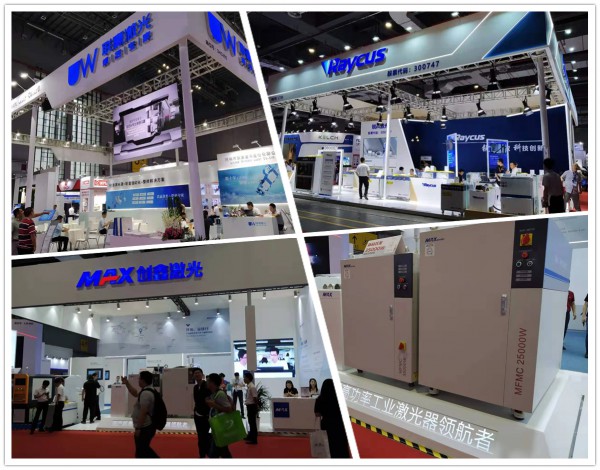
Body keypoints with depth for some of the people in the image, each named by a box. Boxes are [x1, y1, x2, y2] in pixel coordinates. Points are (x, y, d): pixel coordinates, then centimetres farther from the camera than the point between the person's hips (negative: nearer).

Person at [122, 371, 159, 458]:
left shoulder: (145, 393, -24)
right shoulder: (147, 390, 10)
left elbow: (143, 413, -27)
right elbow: (135, 393, 27)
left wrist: (138, 429, -22)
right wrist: (126, 382, 21)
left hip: (145, 428, -10)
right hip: (147, 426, 10)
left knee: (141, 453, 3)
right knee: (144, 449, 23)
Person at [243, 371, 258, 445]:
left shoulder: (252, 387, -21)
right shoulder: (248, 386, 8)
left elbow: (255, 398, -21)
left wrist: (256, 409, -18)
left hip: (252, 406, -9)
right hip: (249, 406, 10)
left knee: (252, 422, -2)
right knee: (250, 422, 20)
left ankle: (254, 439, 6)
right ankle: (251, 436, 34)